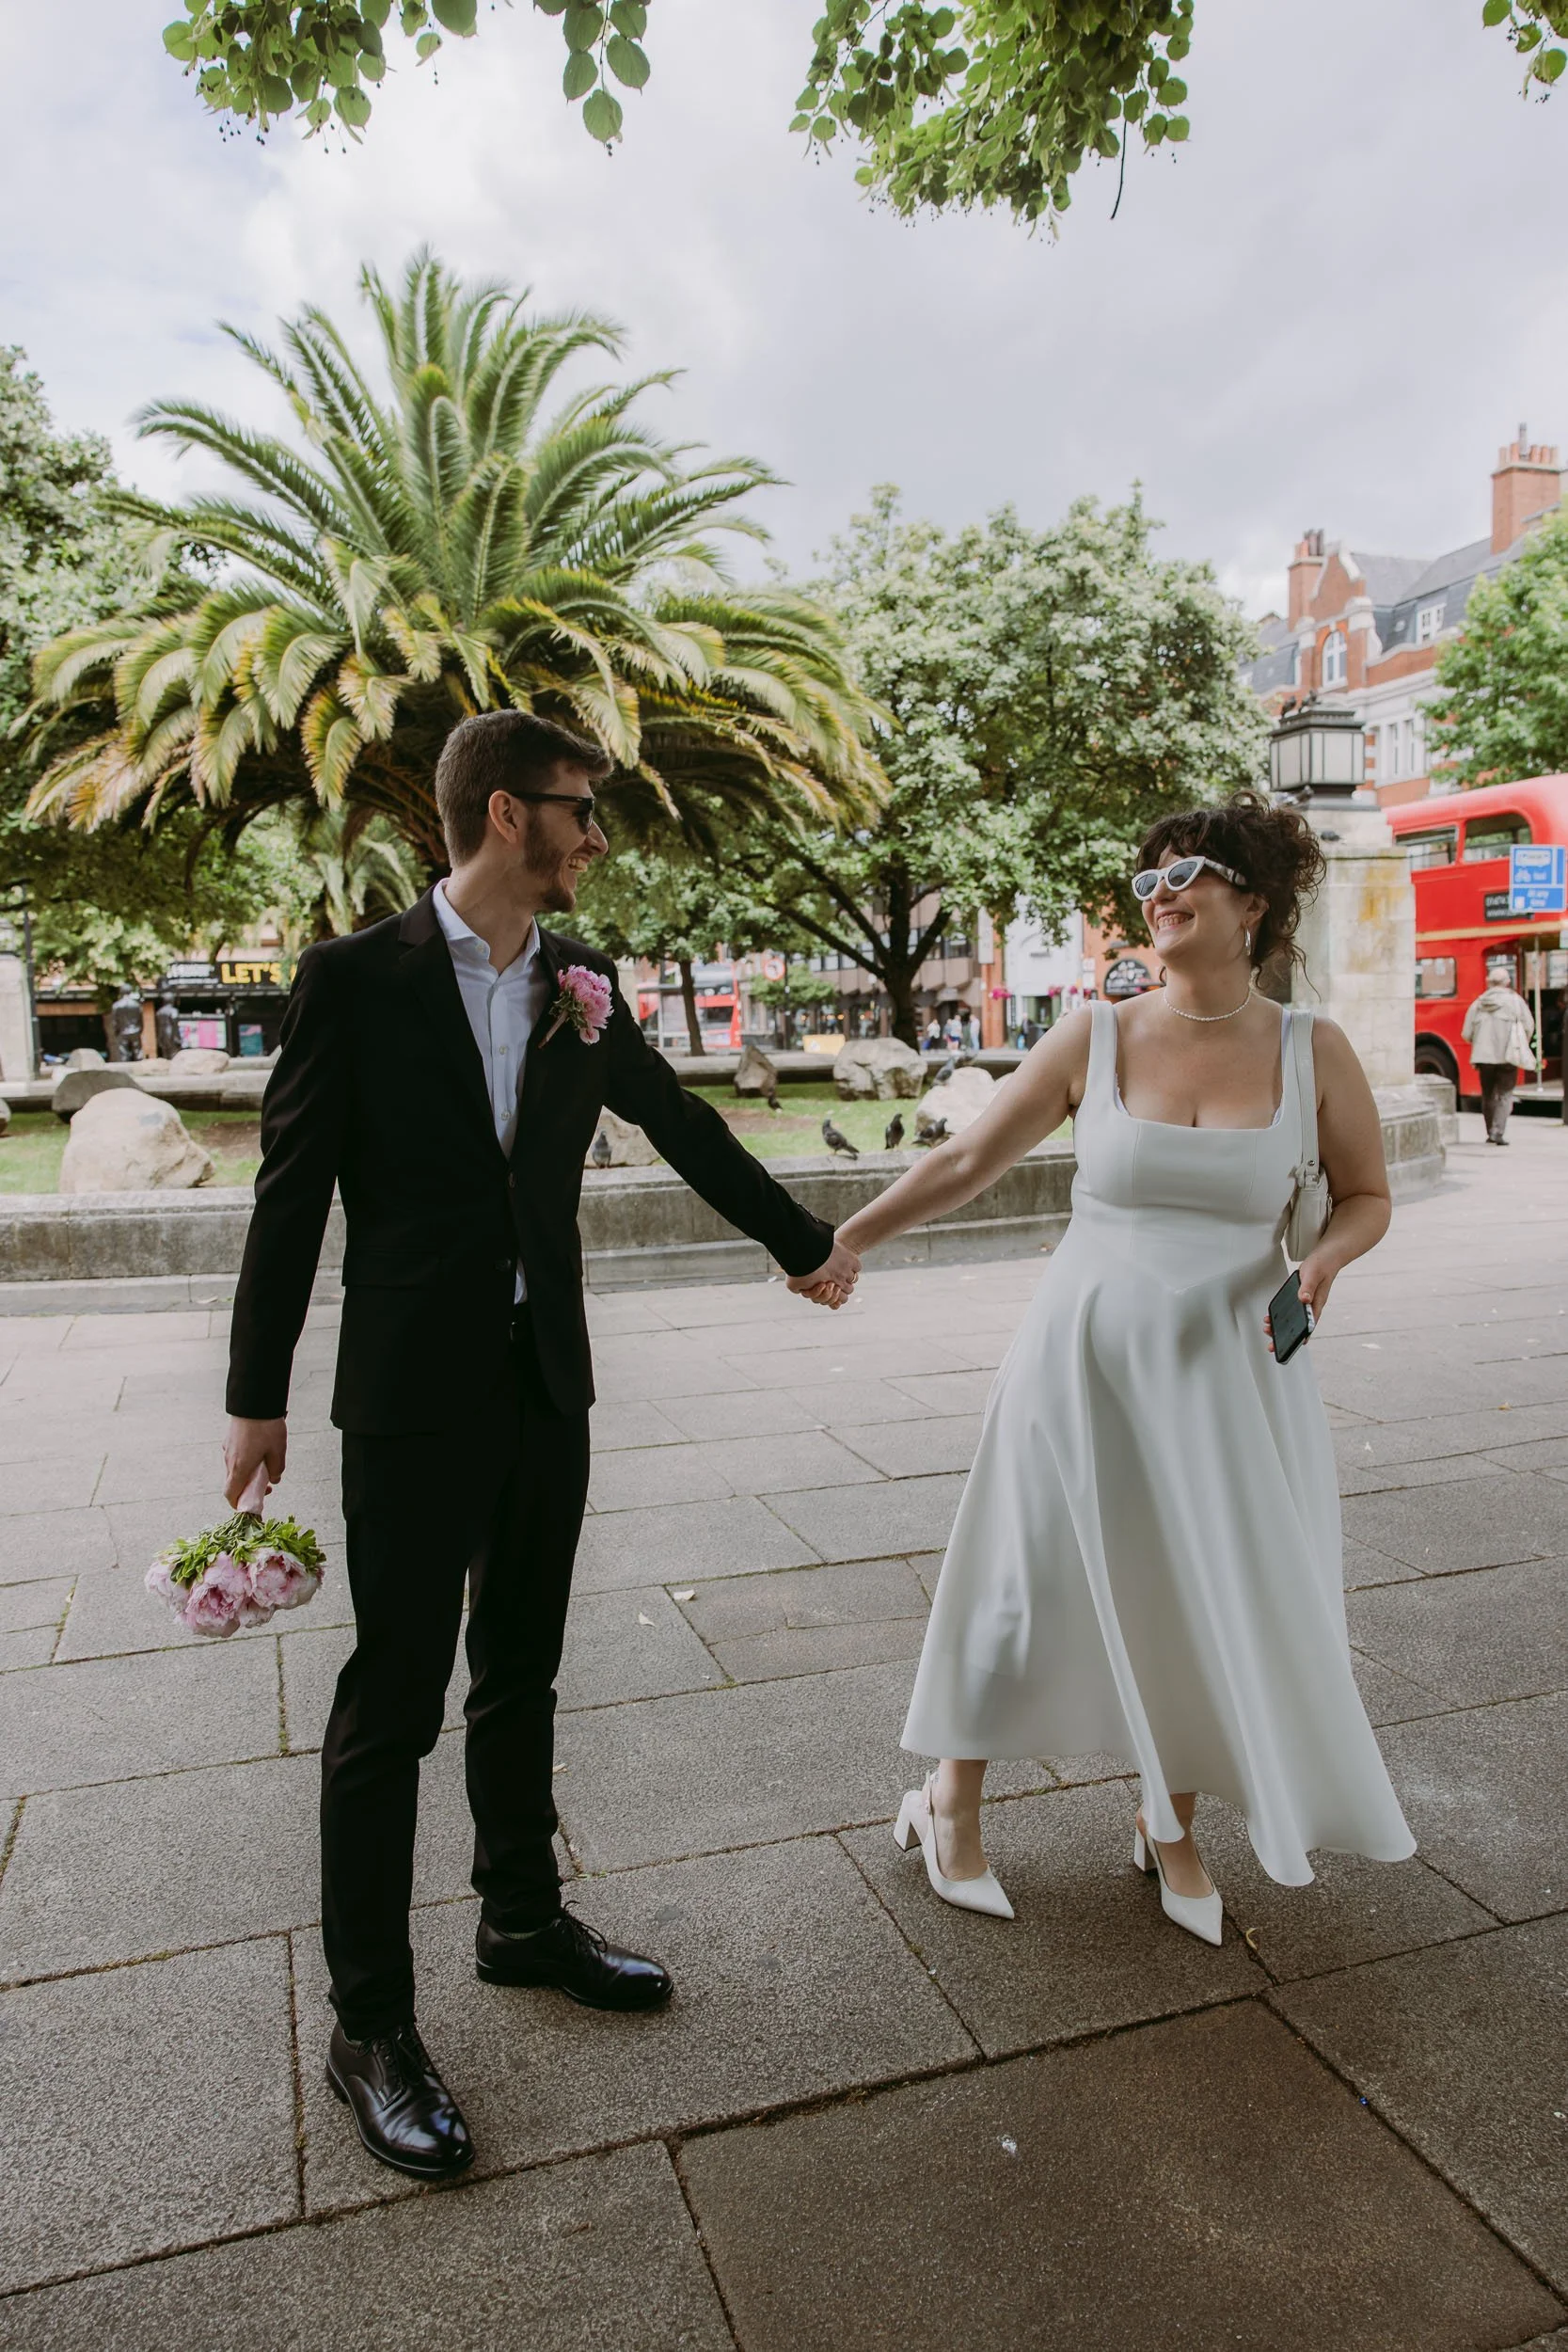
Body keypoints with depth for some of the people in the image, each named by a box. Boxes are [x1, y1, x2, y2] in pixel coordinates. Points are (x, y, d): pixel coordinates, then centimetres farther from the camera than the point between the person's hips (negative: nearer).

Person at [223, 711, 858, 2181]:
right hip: (413, 1398, -5)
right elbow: (291, 1193, -6)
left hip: (546, 1387, 5)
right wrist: (258, 1399, -4)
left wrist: (806, 1247, 25)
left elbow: (688, 1132, 17)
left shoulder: (583, 992, 6)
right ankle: (369, 2023, 19)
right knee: (392, 1699, 3)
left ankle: (523, 1919, 38)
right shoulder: (355, 979, -8)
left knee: (520, 1675, 18)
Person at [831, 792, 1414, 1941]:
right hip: (1089, 1355, -1)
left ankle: (1170, 1823, 35)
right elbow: (966, 1161, -1)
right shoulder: (1096, 1036, -5)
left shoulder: (1313, 1052, -3)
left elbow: (1367, 1197, 7)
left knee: (1219, 1598, 9)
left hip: (1231, 1370, 1)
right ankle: (952, 1800, 30)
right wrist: (842, 1239, -2)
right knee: (1034, 1578, 6)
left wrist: (1324, 1259, -14)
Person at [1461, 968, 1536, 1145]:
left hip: (1484, 1056, 3)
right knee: (1505, 1094, 2)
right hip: (1507, 1056, -3)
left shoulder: (1477, 1003, 3)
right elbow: (1529, 1028, -1)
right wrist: (1522, 1046, 16)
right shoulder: (1515, 1001, -3)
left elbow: (1467, 1034, 3)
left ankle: (1490, 1132, 22)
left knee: (1488, 1094, 15)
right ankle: (1498, 1131, -12)